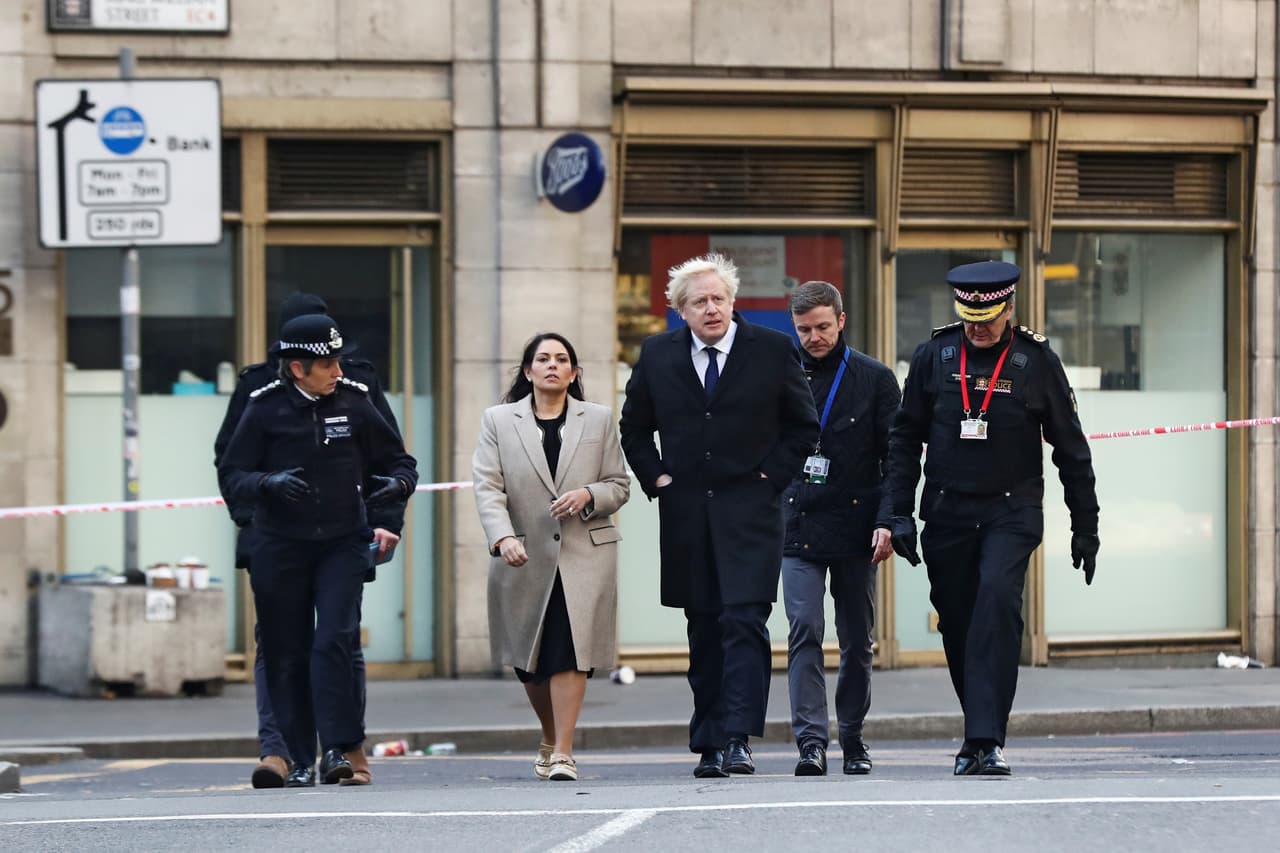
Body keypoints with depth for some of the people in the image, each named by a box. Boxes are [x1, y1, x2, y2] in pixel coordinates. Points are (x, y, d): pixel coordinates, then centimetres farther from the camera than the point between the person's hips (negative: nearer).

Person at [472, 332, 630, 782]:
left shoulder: (598, 420, 11)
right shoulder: (498, 421, 7)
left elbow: (619, 485, 11)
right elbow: (488, 488, -3)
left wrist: (588, 496, -11)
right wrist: (503, 537, -20)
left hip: (584, 556, -1)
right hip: (524, 558, 1)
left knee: (570, 653, -13)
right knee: (531, 661, 7)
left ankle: (563, 753, -13)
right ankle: (550, 739, 32)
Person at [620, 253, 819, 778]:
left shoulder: (772, 350, 0)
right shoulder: (657, 356, 6)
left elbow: (804, 426, 8)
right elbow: (634, 428, 19)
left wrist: (773, 476, -2)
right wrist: (657, 478, 6)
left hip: (749, 512, -3)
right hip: (686, 516, 3)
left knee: (744, 623, -14)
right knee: (703, 633, 7)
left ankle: (737, 739, -19)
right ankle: (709, 747, 11)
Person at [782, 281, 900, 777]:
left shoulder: (875, 379, 4)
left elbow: (897, 457, 3)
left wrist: (887, 522, -7)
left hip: (855, 530, 0)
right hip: (798, 529, 0)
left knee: (857, 641, 6)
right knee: (804, 630, -13)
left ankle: (853, 739, 18)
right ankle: (811, 741, -16)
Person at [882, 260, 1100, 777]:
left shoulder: (1036, 361, 0)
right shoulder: (934, 357, 4)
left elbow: (1070, 448, 7)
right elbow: (905, 438, 10)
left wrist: (1085, 528, 8)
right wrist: (899, 514, 2)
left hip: (1012, 513, -3)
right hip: (946, 515, 3)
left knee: (998, 604, -22)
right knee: (956, 624, 5)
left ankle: (986, 740, -24)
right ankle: (981, 735, 22)